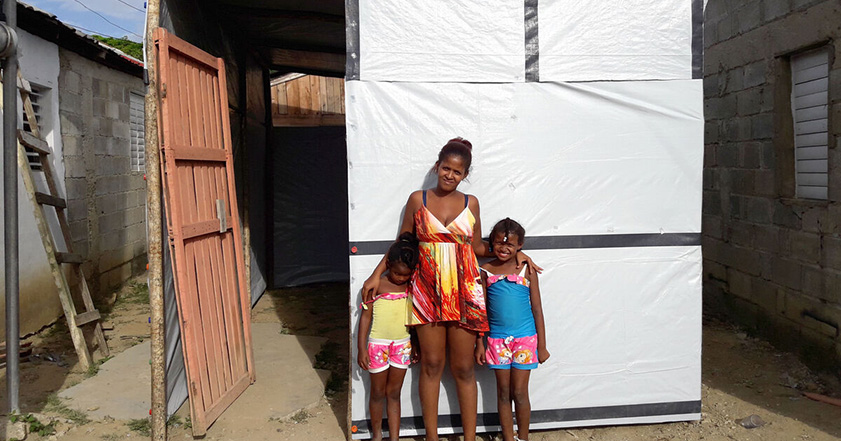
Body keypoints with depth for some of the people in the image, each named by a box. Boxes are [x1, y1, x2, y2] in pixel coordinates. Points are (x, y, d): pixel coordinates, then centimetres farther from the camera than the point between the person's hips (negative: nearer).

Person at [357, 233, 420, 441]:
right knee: (378, 393, 12)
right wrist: (362, 349, -9)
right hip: (378, 345, -2)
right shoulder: (376, 286, -11)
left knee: (394, 394, 11)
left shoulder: (410, 287, 0)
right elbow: (366, 316, -7)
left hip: (402, 346, 2)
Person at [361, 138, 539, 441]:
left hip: (464, 292, 1)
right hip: (428, 291, 0)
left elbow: (478, 248, 12)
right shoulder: (418, 200, 3)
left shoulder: (470, 203, 5)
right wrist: (377, 275, 5)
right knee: (431, 364, 7)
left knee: (463, 369, 5)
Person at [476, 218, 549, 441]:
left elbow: (537, 309, 1)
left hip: (524, 338, -1)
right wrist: (479, 344, 4)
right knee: (503, 392, 10)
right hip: (497, 339, 2)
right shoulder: (486, 271, 1)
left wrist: (542, 345, 2)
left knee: (519, 393, 3)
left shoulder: (527, 270, -3)